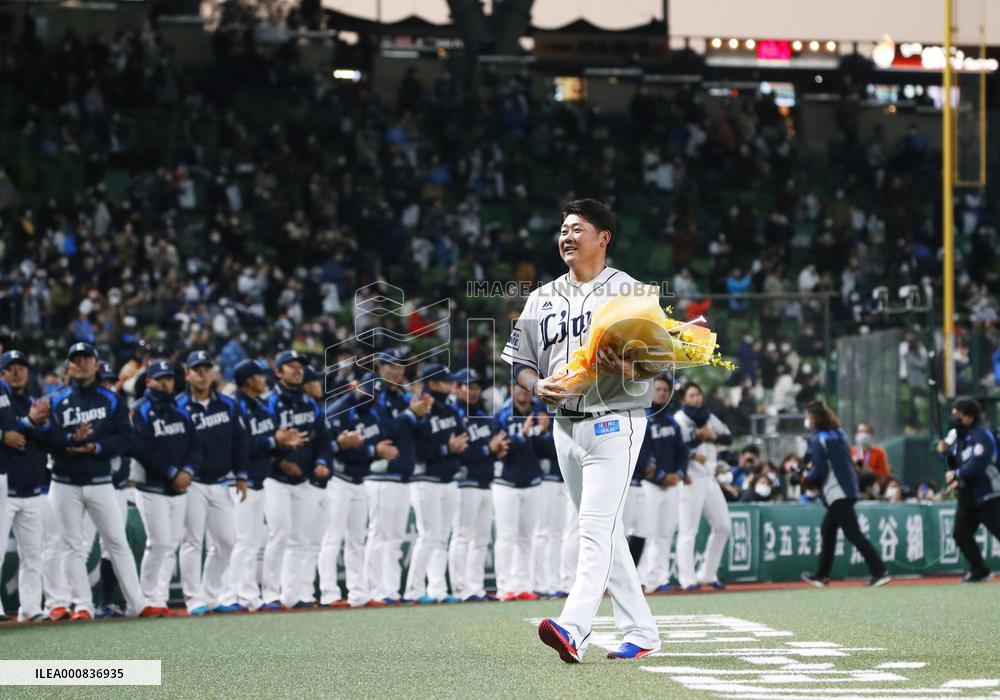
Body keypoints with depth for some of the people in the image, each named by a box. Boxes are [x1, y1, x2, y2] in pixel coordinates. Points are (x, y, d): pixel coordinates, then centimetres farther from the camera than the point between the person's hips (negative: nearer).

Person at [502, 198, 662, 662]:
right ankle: (640, 632, 16)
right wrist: (538, 386, -7)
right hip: (566, 426, 7)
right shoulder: (543, 298, 14)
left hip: (615, 422, -7)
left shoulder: (629, 292, -2)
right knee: (604, 533, 9)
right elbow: (519, 361, 15)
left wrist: (630, 369, -25)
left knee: (596, 527, -17)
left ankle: (573, 628, -29)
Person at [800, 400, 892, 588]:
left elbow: (819, 470, -17)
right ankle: (822, 574, 27)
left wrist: (807, 481, 3)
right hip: (848, 489, 9)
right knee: (827, 530, 19)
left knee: (853, 533, -11)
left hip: (836, 493, -9)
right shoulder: (838, 433, 13)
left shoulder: (818, 439, -12)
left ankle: (880, 572, -17)